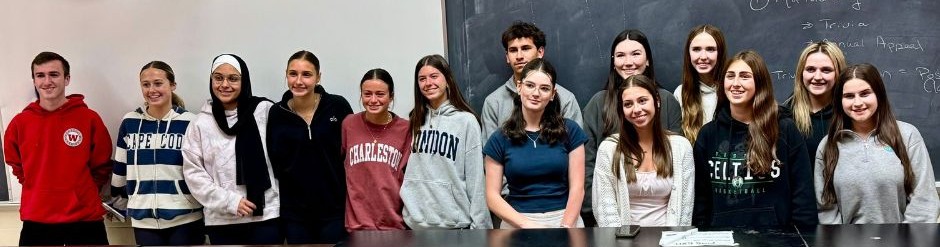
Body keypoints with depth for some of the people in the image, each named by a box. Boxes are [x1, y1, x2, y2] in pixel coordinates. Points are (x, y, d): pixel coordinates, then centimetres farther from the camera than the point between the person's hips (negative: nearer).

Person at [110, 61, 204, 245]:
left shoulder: (190, 122, -2)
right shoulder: (130, 122, 5)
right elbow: (120, 167, 15)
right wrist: (118, 202, 19)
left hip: (185, 219, -2)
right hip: (144, 220, 2)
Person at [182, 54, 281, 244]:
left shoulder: (265, 111, -2)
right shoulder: (201, 123, 3)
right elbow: (193, 172, 1)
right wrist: (229, 201, -9)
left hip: (266, 216, -1)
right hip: (221, 221, 2)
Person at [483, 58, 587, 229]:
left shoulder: (570, 131, 2)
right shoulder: (500, 140, 1)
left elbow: (577, 187, -1)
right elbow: (492, 196, -2)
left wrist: (565, 227, -11)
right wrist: (528, 225, -12)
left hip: (565, 219, 0)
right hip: (517, 223, 0)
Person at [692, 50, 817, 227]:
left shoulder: (786, 130, 4)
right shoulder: (708, 133, 10)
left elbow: (803, 193, 3)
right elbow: (700, 197, 11)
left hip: (773, 234, -1)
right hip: (721, 234, 1)